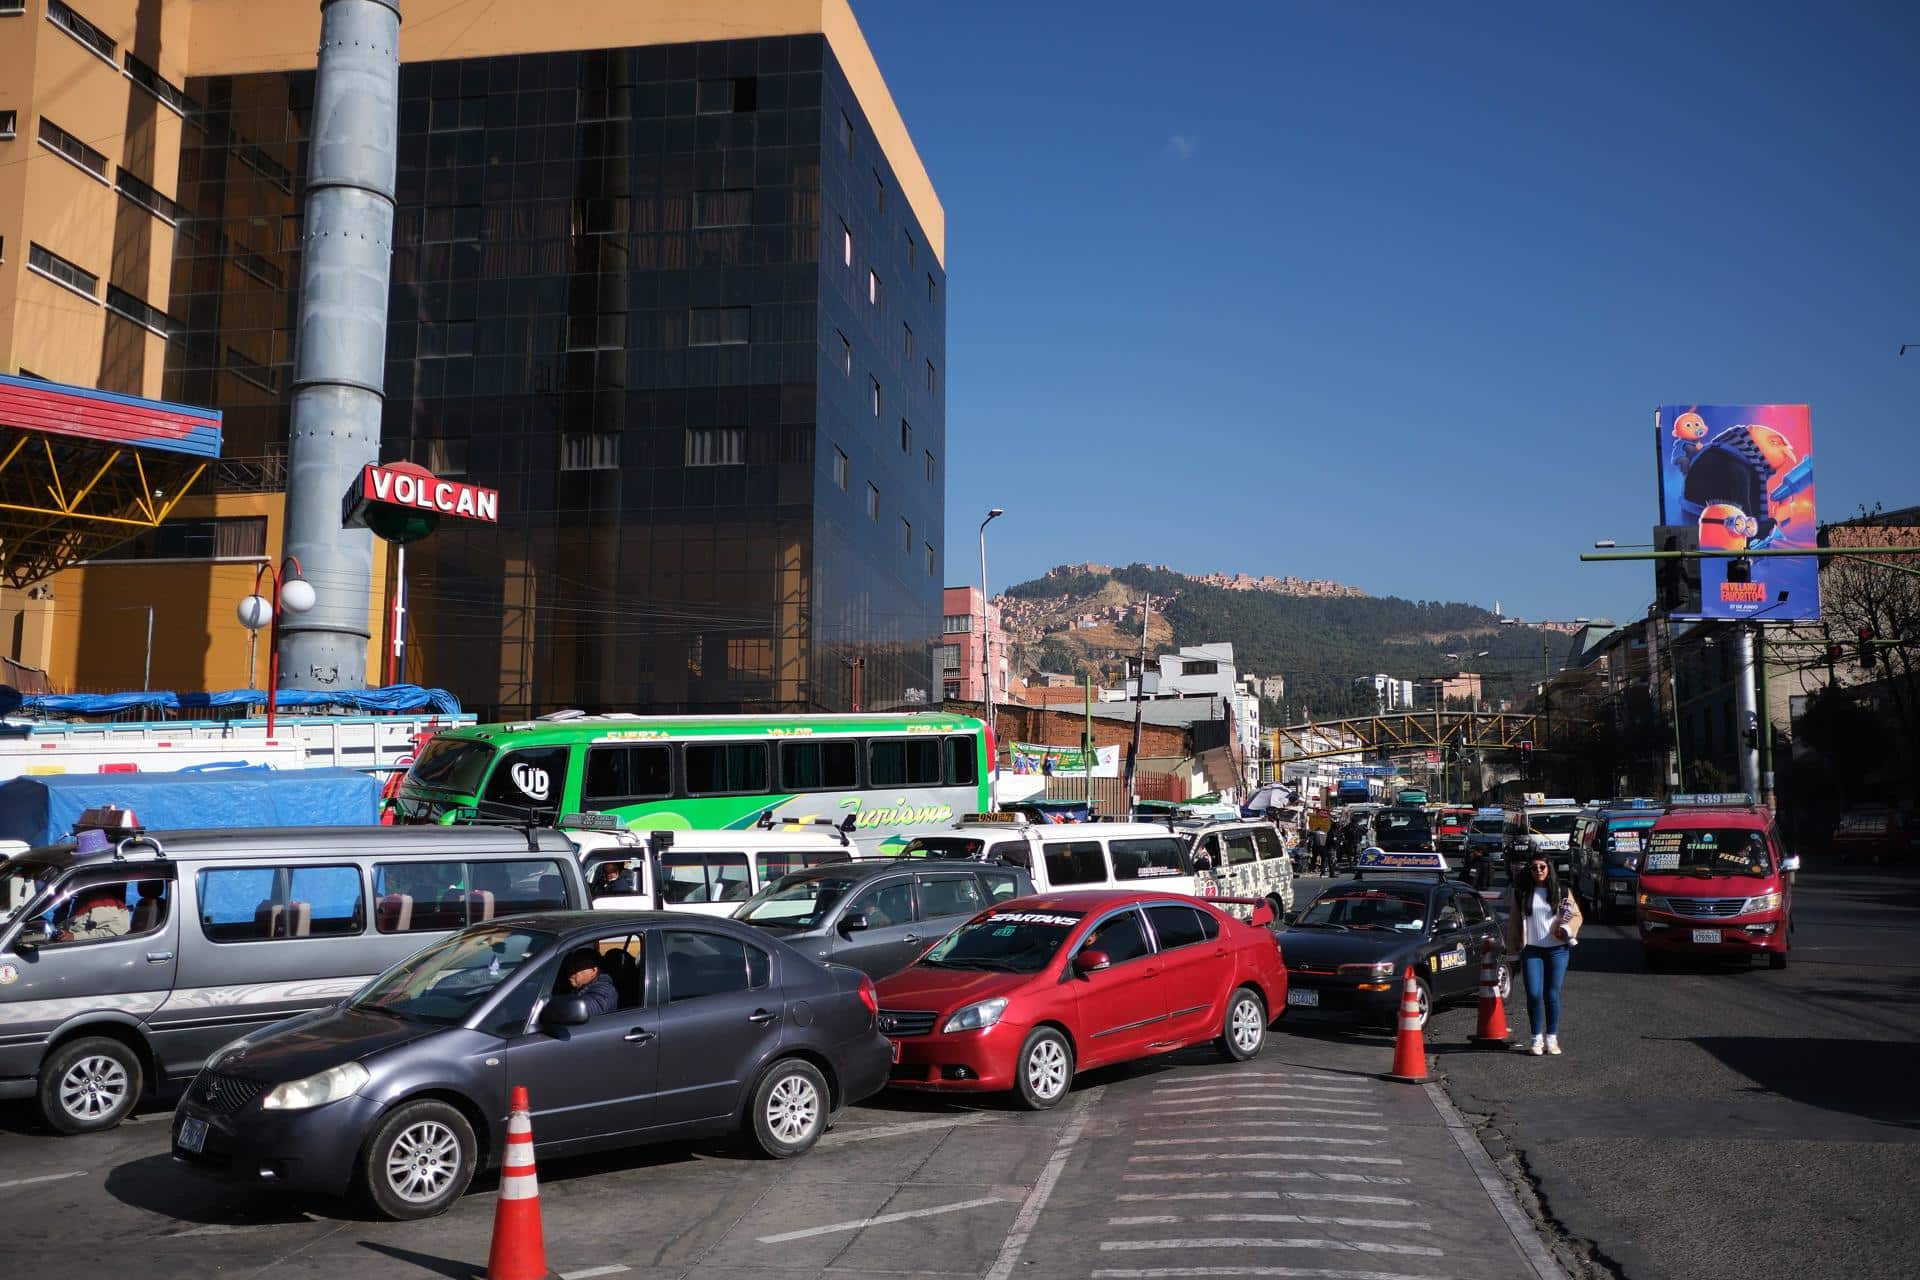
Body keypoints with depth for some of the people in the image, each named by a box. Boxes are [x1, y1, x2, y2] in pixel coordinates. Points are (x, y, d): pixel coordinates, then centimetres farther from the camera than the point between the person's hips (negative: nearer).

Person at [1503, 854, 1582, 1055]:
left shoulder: (1561, 892, 6)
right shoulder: (1522, 894, 7)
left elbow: (1576, 915, 7)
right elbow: (1513, 922, 10)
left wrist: (1566, 929, -13)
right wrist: (1513, 948, 6)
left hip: (1557, 950, 0)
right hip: (1531, 950, 0)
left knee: (1552, 994, 3)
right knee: (1534, 994, -7)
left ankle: (1551, 1038, 14)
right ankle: (1536, 1038, 5)